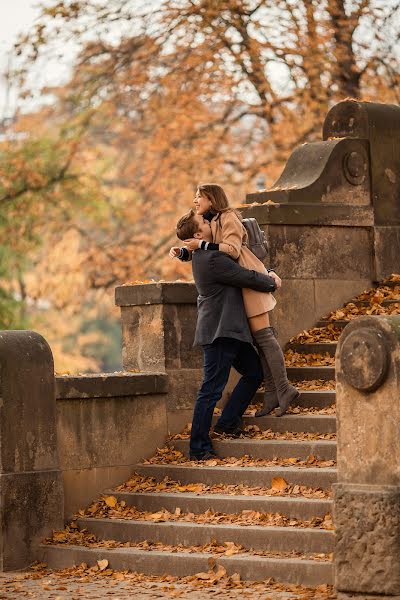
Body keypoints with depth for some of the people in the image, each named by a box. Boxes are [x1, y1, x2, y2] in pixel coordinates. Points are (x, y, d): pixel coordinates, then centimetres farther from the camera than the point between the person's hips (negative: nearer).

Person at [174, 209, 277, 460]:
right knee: (212, 390, -7)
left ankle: (227, 423, 19)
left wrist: (267, 276, 16)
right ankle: (199, 448, -3)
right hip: (220, 332, -10)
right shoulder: (213, 259, -19)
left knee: (255, 372, 15)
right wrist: (272, 283, 4)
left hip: (229, 330, 10)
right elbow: (248, 278, -13)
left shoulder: (204, 256, 13)